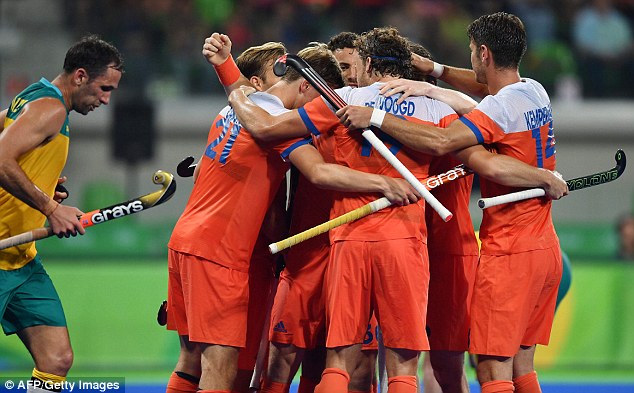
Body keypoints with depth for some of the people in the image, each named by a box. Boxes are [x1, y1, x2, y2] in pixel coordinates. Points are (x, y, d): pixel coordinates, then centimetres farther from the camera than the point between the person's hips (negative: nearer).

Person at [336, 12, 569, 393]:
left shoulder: (500, 107, -17)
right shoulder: (536, 92, 10)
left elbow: (441, 141, -28)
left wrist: (376, 117, -24)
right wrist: (436, 71, 30)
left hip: (508, 253, -9)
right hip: (545, 248, 9)